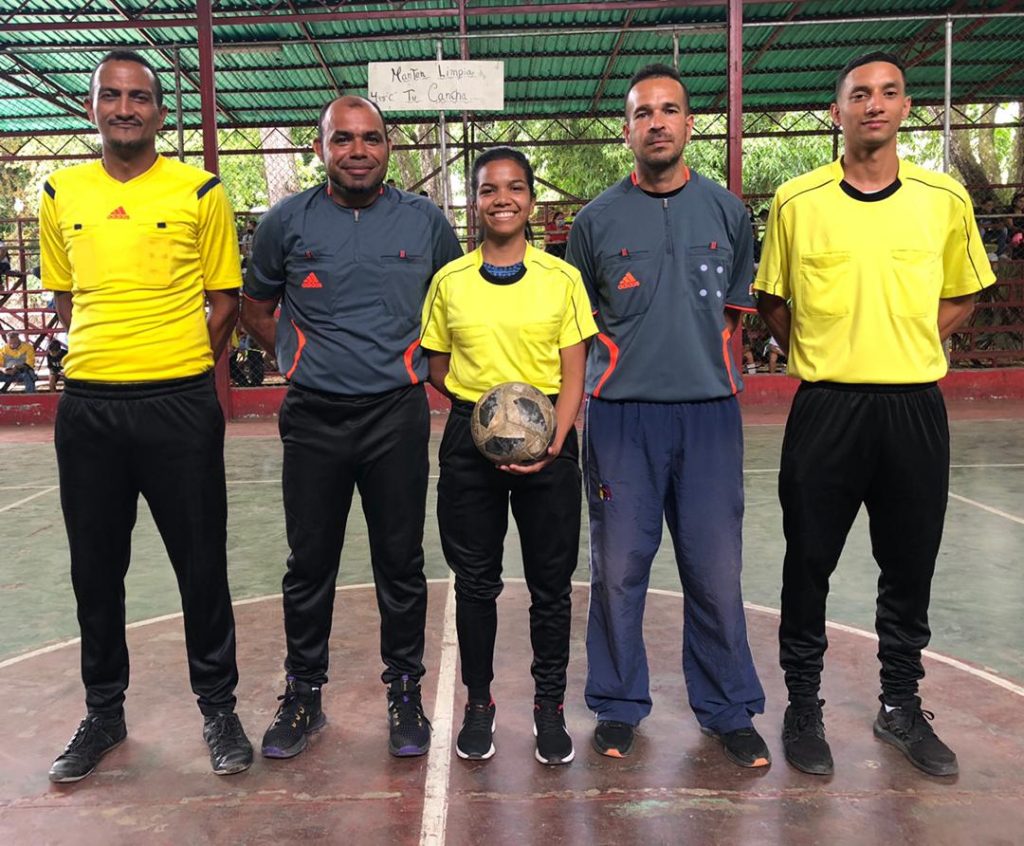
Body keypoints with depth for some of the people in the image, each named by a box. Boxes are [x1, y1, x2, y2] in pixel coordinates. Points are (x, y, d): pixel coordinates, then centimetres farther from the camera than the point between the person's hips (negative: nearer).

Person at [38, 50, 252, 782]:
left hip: (180, 405, -3)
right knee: (95, 568, 12)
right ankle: (104, 710, 31)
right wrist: (107, 353, 7)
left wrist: (181, 366, -1)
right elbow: (65, 296, 18)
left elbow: (224, 298, 5)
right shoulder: (60, 194, 9)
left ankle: (218, 707, 23)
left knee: (202, 565, 5)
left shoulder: (200, 192, 1)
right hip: (87, 405, 3)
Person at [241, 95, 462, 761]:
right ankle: (303, 694, 25)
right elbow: (256, 309, 15)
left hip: (398, 416, 0)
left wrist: (421, 366, 8)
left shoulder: (425, 222, 4)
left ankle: (405, 693, 23)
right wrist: (302, 362, 8)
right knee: (310, 563, 9)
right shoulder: (289, 222, 4)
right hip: (312, 418, 1)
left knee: (401, 563, 7)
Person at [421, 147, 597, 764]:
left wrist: (552, 442, -15)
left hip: (548, 440, 0)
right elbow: (437, 368, 10)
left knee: (551, 581, 7)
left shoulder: (562, 279, 2)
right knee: (475, 580, 9)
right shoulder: (449, 282, 5)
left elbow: (574, 375, 0)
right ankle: (478, 702, 27)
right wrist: (483, 401, -8)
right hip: (470, 439, 1)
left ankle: (550, 706, 25)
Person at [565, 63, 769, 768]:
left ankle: (728, 710, 23)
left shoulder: (726, 211, 9)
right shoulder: (597, 219, 5)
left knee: (716, 568, 5)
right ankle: (619, 706, 21)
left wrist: (704, 370, 10)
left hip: (710, 411, 1)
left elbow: (734, 312, 17)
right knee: (619, 566, 4)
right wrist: (631, 367, 5)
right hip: (621, 413, -1)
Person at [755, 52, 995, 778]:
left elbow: (964, 294, 15)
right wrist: (819, 352, 0)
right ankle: (804, 704, 24)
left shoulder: (946, 199, 4)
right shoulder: (796, 201, -1)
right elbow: (770, 302, 9)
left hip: (916, 405, 2)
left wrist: (910, 343, 2)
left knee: (911, 566, 12)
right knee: (810, 563, 6)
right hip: (827, 407, -2)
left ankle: (902, 705, 32)